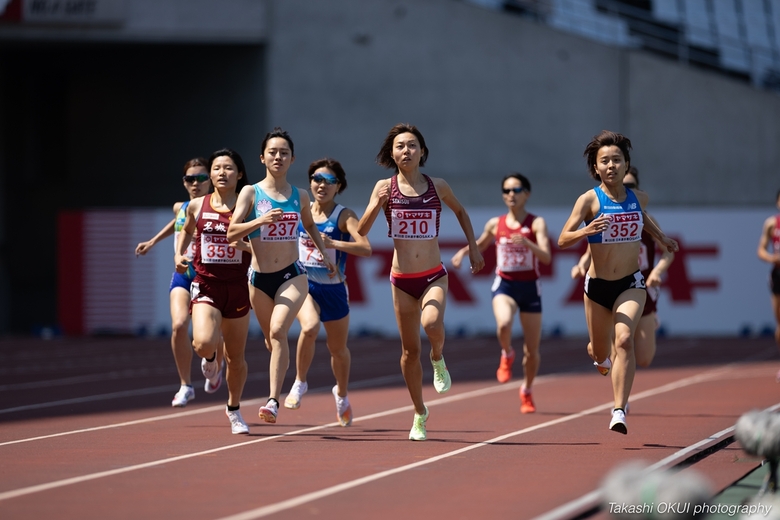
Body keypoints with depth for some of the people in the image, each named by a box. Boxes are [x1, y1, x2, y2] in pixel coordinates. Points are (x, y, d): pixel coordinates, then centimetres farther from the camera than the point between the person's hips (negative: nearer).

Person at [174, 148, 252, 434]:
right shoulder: (197, 206, 2)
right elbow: (186, 230, 23)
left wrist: (247, 246, -18)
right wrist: (179, 254, 7)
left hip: (238, 288, 0)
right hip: (206, 285, 0)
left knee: (236, 357, 9)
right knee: (204, 343, -25)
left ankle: (234, 409, 34)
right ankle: (210, 355, 14)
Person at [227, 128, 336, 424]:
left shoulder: (300, 196, 5)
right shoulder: (251, 193, -2)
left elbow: (310, 225, 26)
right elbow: (231, 233, -11)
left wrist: (324, 252, 18)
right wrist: (260, 220, -24)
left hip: (292, 276, -1)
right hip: (259, 278, 1)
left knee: (278, 331, -23)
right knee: (272, 339, 12)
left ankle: (274, 401, -29)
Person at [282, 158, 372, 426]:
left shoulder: (344, 216, -9)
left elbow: (366, 248, -25)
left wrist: (334, 244, -38)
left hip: (334, 289, 0)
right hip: (304, 284, 0)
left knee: (338, 348, 15)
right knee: (310, 327, -30)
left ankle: (341, 394, 43)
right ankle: (300, 383, -11)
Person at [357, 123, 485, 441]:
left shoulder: (438, 187, 0)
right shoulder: (385, 188, -2)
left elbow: (460, 212, 20)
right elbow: (361, 231, -9)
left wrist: (473, 248, 16)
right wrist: (376, 204, -25)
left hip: (434, 277, -1)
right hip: (401, 280, 1)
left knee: (432, 324, -31)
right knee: (410, 350, 7)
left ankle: (438, 360, 4)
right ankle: (420, 415, 24)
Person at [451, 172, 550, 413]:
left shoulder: (536, 223, -5)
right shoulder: (495, 224, 3)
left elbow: (546, 257, -18)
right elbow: (480, 245, 23)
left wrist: (526, 243, -35)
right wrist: (463, 252, 3)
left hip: (530, 287, 0)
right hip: (504, 285, 1)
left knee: (532, 351, 5)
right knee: (504, 323, -34)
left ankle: (527, 391, 31)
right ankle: (507, 355, -2)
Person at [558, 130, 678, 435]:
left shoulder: (638, 198, 0)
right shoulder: (589, 200, -12)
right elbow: (563, 240, -19)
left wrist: (661, 237, 20)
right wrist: (585, 231, -36)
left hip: (630, 284, 0)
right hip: (597, 285, 0)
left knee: (624, 340, -24)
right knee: (600, 353, 16)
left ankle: (619, 412, -25)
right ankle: (600, 356, 57)